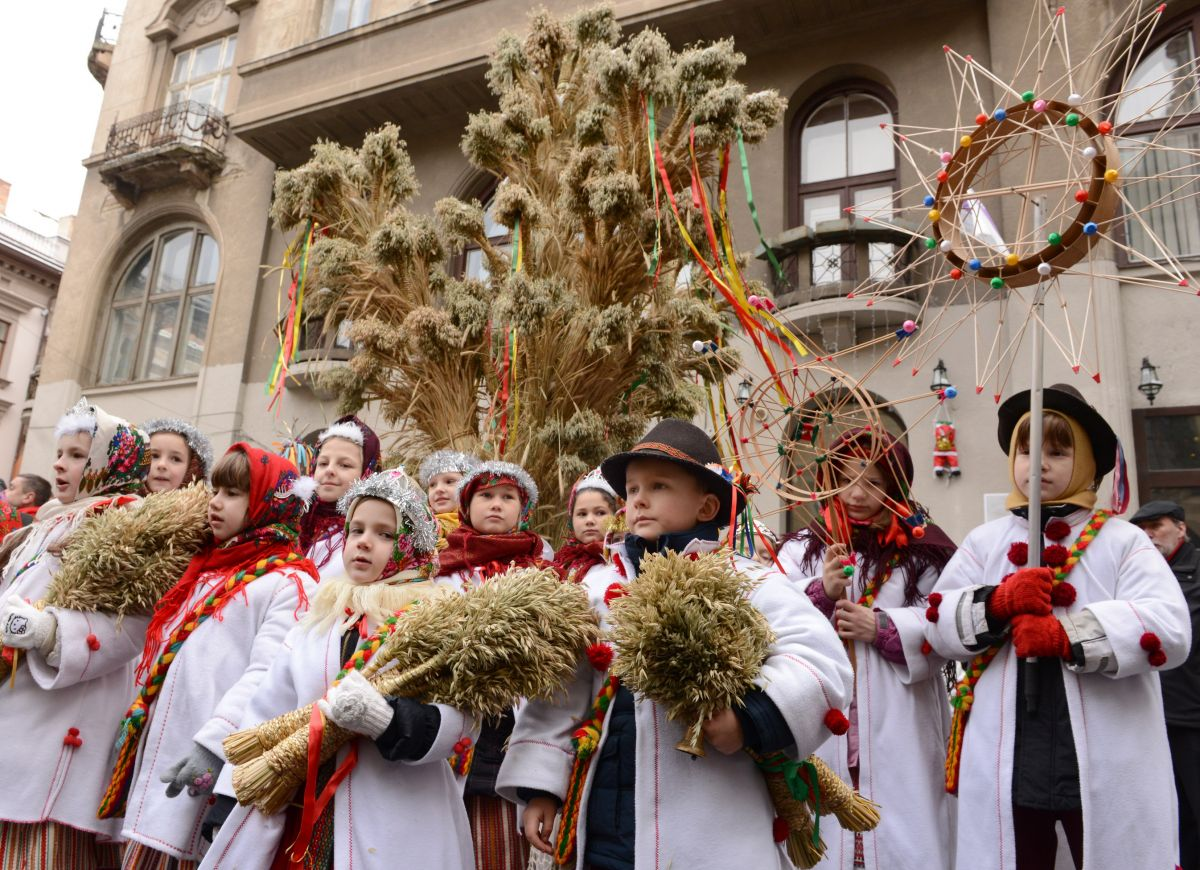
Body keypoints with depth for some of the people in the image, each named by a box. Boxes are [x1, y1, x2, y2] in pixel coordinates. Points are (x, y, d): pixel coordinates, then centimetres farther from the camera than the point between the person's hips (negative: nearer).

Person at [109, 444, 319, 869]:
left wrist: (214, 742, -26)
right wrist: (134, 722, 20)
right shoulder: (207, 568, 17)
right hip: (157, 755, 8)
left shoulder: (290, 583, -9)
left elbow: (267, 677, -19)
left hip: (207, 763, -7)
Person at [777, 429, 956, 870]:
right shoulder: (802, 549, 7)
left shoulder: (921, 550, 3)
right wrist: (821, 592, -16)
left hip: (898, 729, -1)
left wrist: (882, 626, -14)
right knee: (824, 830, 7)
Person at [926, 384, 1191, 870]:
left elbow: (1170, 628, -14)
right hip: (1005, 765, 2)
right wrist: (997, 602, -19)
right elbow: (939, 625, -1)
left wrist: (1066, 633, -22)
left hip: (1109, 771, -2)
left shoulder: (1122, 541, 0)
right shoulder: (985, 542, 7)